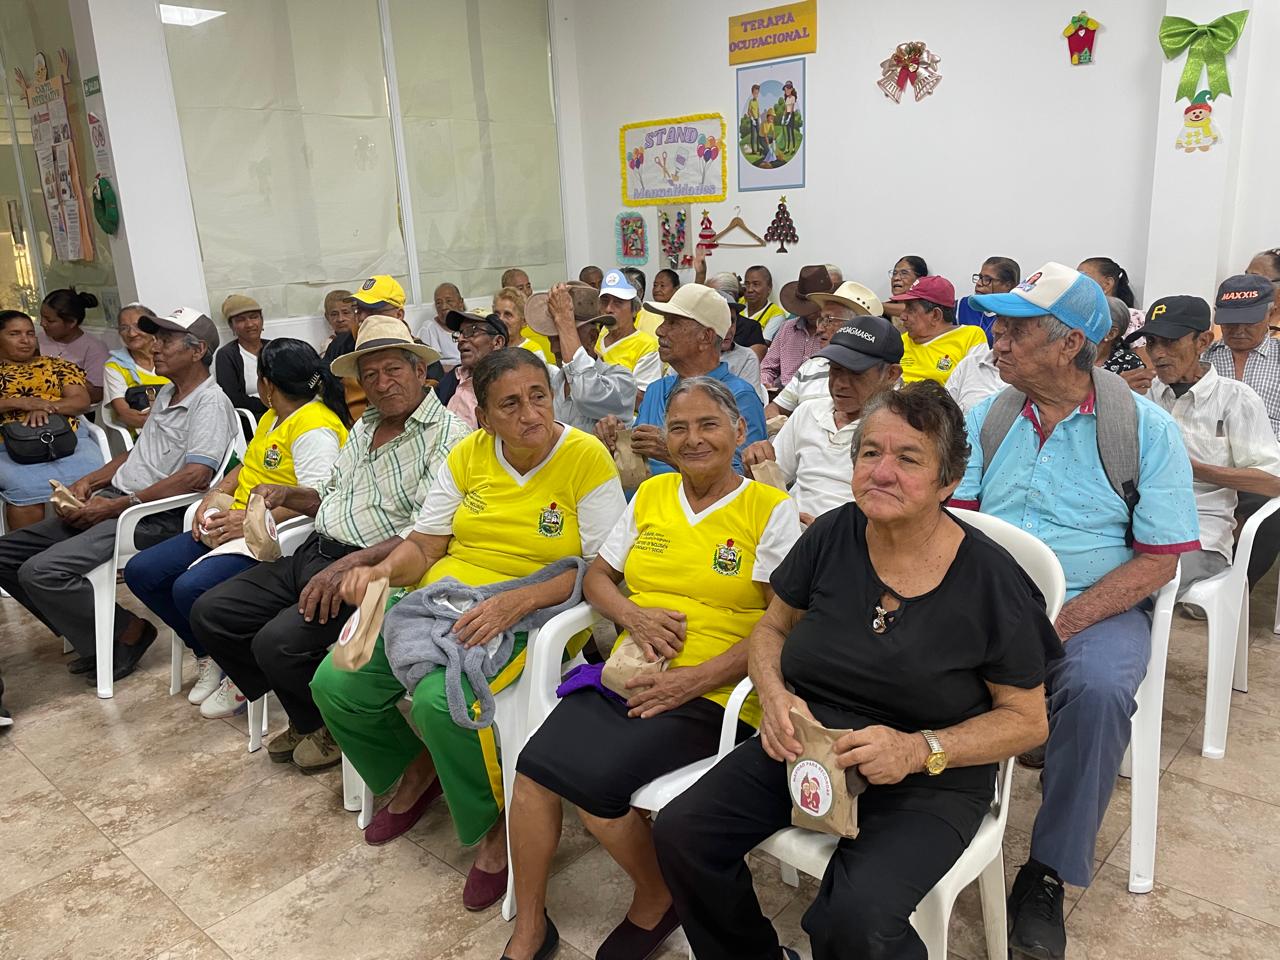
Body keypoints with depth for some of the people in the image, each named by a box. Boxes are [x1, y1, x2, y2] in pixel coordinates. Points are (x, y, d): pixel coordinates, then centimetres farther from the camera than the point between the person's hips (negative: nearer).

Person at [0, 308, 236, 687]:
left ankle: (127, 633, -2)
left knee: (41, 571, -23)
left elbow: (195, 476, -24)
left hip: (155, 516, -10)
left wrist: (115, 506, -20)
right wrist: (87, 481, 9)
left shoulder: (209, 401, -12)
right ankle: (87, 633, 12)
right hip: (112, 502, 10)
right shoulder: (166, 394, 19)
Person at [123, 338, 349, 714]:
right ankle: (207, 656, 16)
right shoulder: (273, 416, 18)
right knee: (140, 571, 3)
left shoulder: (315, 427, -17)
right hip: (234, 525, 11)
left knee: (190, 588, -30)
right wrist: (213, 497, 6)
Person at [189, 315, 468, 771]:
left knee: (279, 643, -26)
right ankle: (306, 717, 17)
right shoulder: (364, 427, 18)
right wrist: (285, 495, 8)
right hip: (312, 554, 9)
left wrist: (352, 563, -29)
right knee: (209, 614, 3)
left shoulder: (447, 437, -11)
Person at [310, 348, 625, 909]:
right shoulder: (469, 454, 4)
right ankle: (417, 769, 23)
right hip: (442, 598, 6)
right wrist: (380, 572, -15)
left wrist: (515, 602, -27)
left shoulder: (586, 458, -11)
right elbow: (425, 544, 7)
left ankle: (497, 826, -1)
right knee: (335, 684, -6)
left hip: (533, 614, -6)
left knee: (441, 699, -31)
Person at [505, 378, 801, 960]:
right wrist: (633, 614, -5)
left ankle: (656, 901, 7)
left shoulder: (770, 510, -2)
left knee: (591, 780, -23)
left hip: (712, 695, -5)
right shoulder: (650, 495, 13)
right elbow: (597, 576, 18)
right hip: (630, 672, 5)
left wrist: (697, 678, -17)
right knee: (534, 767, -17)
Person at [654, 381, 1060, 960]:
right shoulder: (831, 536, -4)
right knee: (681, 833, -11)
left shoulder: (990, 579, -13)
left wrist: (919, 750, -21)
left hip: (929, 784, -4)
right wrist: (774, 696, -12)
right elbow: (771, 630, 10)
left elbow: (1026, 719, -5)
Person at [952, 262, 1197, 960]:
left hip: (1096, 608, -2)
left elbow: (1158, 560, -7)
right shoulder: (988, 418, 6)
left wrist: (1062, 624, -20)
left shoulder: (1147, 430, -4)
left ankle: (1048, 872, -11)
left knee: (1098, 691, -33)